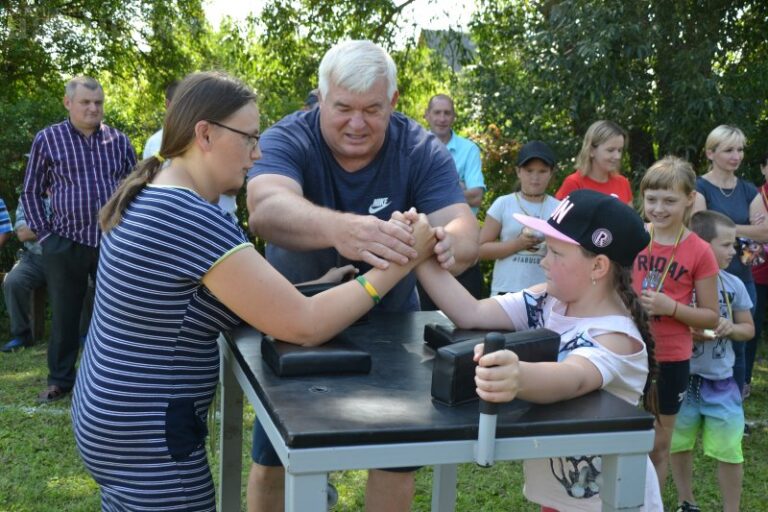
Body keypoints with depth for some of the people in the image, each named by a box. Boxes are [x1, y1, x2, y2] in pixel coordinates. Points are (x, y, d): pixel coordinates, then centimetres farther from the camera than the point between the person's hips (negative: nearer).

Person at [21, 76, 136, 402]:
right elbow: (31, 191, 5)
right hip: (65, 244, -1)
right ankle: (60, 380, 22)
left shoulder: (118, 140, 6)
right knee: (64, 315, 8)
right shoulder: (47, 139, 0)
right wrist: (44, 234, -1)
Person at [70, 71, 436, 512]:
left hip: (115, 416, 10)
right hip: (148, 439, -10)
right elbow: (303, 327, -25)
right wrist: (400, 262, -18)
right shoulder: (192, 220, -26)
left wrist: (316, 289, 1)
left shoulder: (152, 195, 4)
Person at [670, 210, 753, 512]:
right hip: (681, 378, -2)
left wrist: (731, 328, -12)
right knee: (679, 445, 14)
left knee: (730, 452, 3)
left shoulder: (734, 285, -2)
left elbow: (748, 329, 9)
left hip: (721, 381, 2)